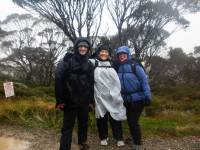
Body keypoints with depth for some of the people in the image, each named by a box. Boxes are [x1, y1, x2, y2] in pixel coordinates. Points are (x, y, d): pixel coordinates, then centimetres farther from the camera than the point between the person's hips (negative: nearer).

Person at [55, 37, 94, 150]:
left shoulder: (89, 63, 8)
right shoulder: (68, 60, -7)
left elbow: (91, 83, 11)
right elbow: (58, 79, -12)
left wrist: (91, 99, 8)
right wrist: (60, 99, -15)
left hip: (84, 101, 5)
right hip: (70, 100, -4)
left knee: (84, 124, 18)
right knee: (67, 126, 2)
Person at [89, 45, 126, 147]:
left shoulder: (112, 64, 14)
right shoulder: (94, 63, 6)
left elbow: (117, 80, 18)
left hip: (113, 95, 2)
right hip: (100, 95, -1)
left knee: (115, 116, 4)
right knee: (102, 117, 7)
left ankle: (119, 138, 18)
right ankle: (103, 137, 26)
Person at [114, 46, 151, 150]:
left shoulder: (134, 65, -13)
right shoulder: (117, 67, 3)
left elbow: (144, 80, -14)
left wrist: (147, 96, -18)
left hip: (137, 98, -5)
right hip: (126, 99, 5)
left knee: (133, 121, -4)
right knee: (129, 121, 17)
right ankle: (134, 138, 39)